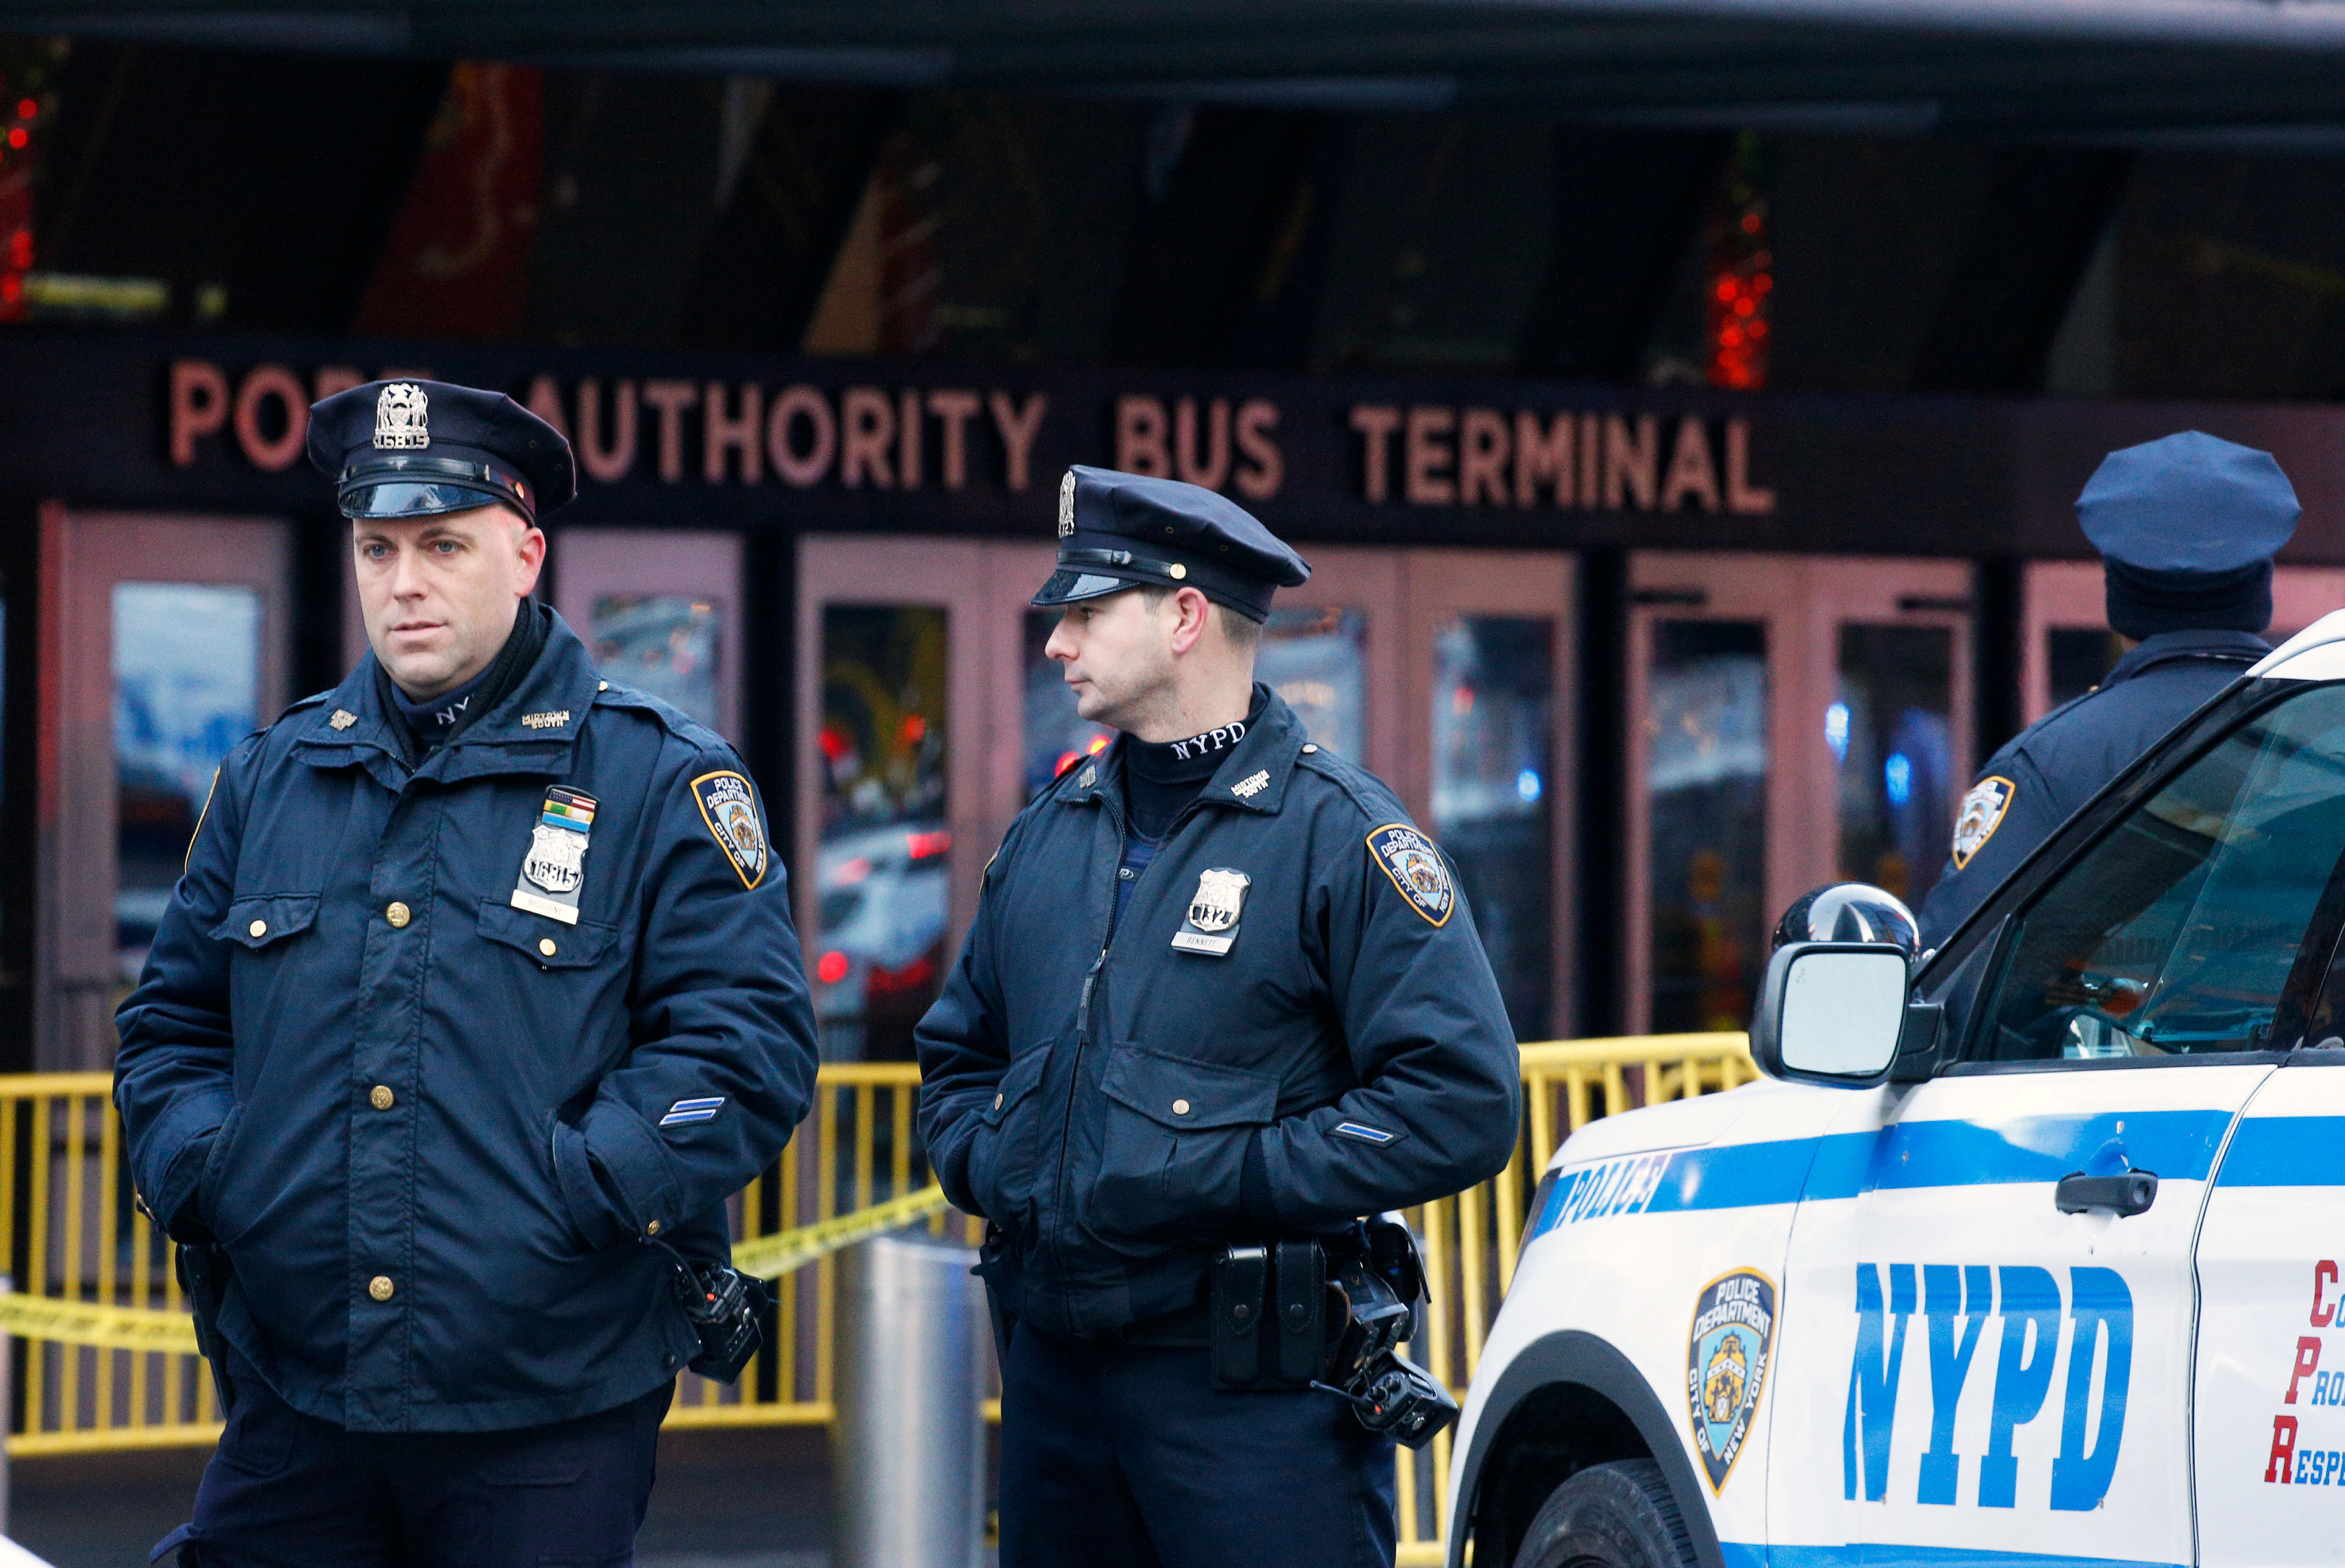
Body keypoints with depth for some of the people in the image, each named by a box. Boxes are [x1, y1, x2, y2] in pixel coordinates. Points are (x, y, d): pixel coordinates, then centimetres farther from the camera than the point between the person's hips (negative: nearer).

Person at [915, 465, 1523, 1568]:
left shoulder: (1338, 835, -6)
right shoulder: (1049, 832, 15)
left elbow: (1462, 1105, -14)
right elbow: (957, 1053, 28)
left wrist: (1227, 1180, -16)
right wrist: (986, 1166, 6)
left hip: (1252, 1391, -6)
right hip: (1052, 1367, 6)